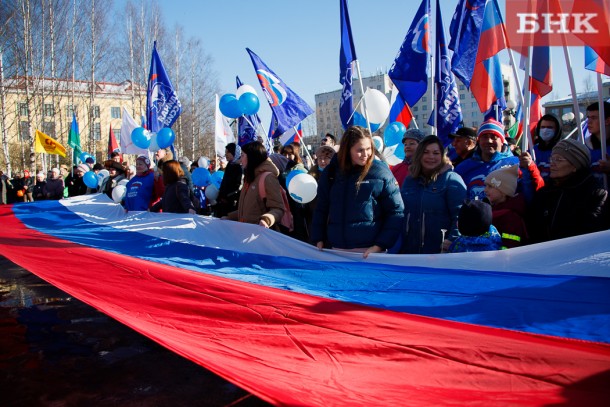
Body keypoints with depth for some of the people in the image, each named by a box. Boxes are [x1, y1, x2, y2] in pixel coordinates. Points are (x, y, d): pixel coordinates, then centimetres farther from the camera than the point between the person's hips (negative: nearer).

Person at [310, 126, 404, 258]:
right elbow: (321, 209, 12)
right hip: (337, 250, 4)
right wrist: (318, 240, 5)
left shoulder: (381, 172, -6)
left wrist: (380, 245, -14)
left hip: (369, 251, -3)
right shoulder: (331, 171, 4)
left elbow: (396, 212, -7)